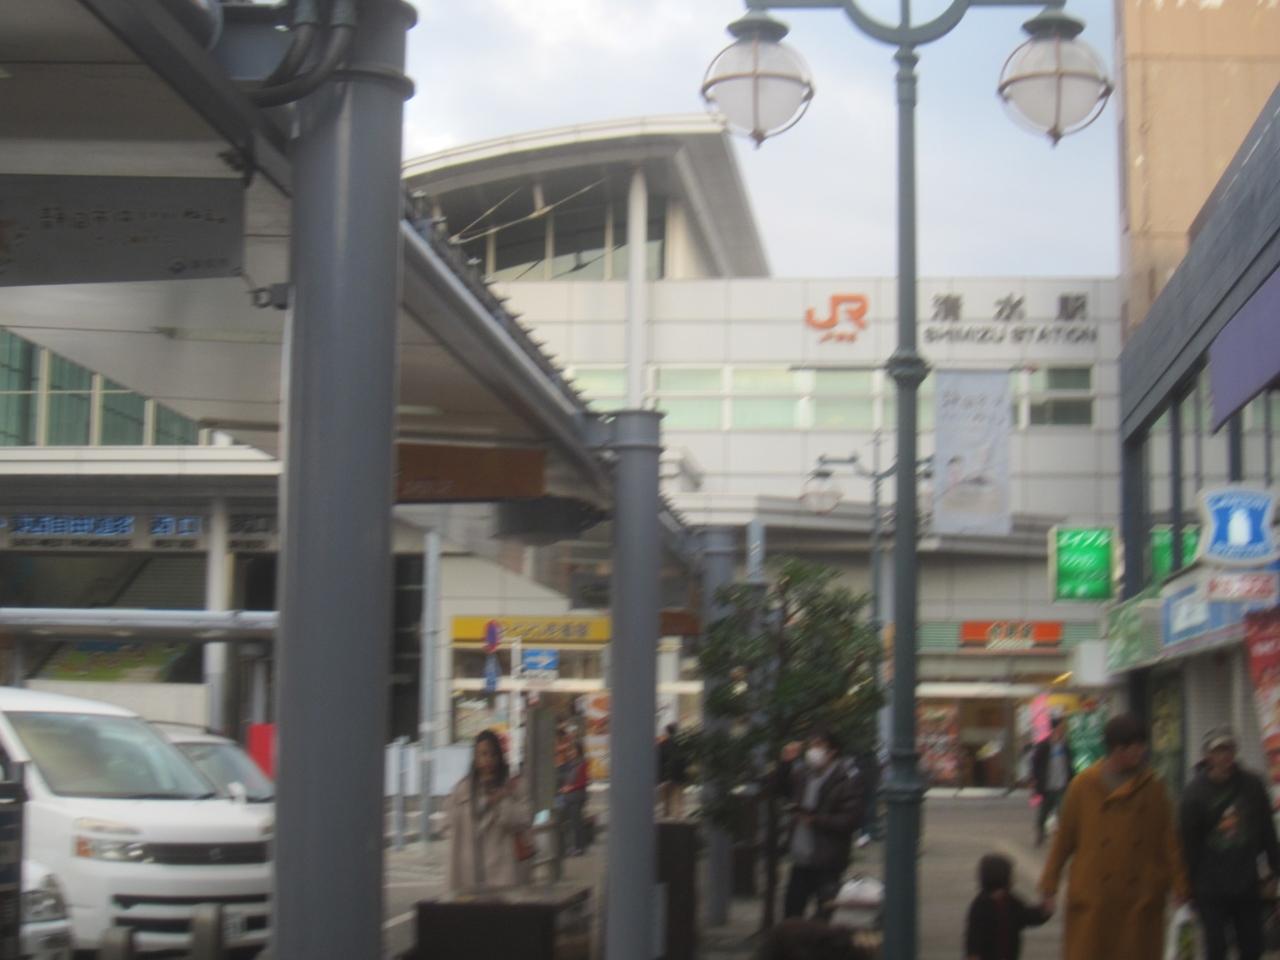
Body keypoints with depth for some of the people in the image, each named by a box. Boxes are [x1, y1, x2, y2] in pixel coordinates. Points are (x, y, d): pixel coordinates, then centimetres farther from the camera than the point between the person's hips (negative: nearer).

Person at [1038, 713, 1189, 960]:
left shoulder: (1152, 787, 2)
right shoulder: (1084, 786, -2)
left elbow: (1169, 841, 5)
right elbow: (1063, 839, 3)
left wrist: (1179, 886, 1)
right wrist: (1050, 886, 3)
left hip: (1140, 902, 1)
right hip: (1092, 900, -1)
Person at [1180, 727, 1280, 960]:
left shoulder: (1252, 785, -1)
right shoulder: (1196, 792, -9)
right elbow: (1189, 844, -6)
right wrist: (1191, 887, -6)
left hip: (1247, 886, 3)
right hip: (1211, 888, -3)